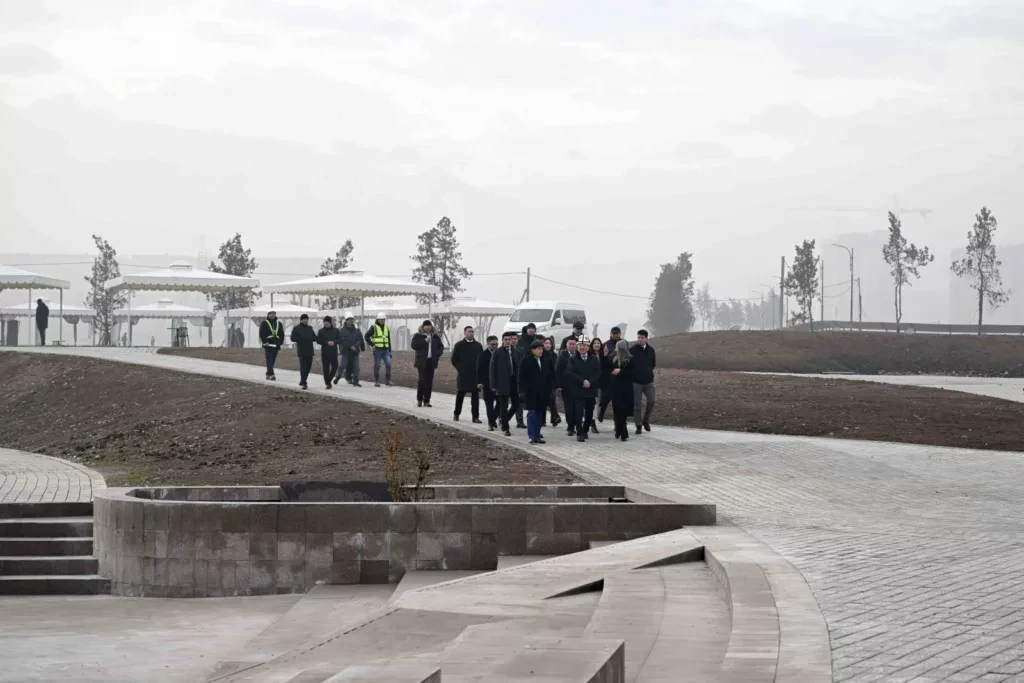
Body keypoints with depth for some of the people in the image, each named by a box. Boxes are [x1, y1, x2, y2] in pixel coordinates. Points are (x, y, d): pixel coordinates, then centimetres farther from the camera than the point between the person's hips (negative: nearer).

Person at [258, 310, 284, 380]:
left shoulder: (279, 324, 14)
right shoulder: (264, 323, 1)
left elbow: (282, 334, 17)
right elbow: (261, 334, -5)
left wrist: (280, 342, 4)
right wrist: (265, 342, -16)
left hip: (276, 345, 5)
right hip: (268, 345, -5)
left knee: (272, 361, 9)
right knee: (269, 360, -13)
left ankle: (268, 374, 18)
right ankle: (271, 374, -22)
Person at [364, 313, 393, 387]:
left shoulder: (386, 328, 15)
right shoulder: (373, 327, -2)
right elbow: (366, 336, -4)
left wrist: (390, 351, 15)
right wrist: (372, 345, -11)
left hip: (385, 350, 4)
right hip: (377, 350, -4)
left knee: (388, 364, -8)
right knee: (377, 365, -1)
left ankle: (387, 380, 0)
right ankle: (376, 381, 8)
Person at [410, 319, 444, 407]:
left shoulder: (435, 337, 13)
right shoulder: (418, 336, 2)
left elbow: (441, 347, 21)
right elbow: (413, 345, -11)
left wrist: (438, 354, 1)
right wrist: (424, 341, -17)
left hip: (431, 361, 4)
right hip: (422, 361, -4)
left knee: (429, 381, 2)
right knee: (422, 380, -11)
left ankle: (426, 400, 7)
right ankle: (419, 400, 1)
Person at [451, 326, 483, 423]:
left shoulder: (478, 345, 7)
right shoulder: (459, 345, 2)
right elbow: (454, 360, 4)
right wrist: (460, 369, -4)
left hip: (475, 375, 1)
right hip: (463, 375, -1)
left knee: (475, 397, -1)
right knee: (460, 396, 7)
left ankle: (475, 417, 0)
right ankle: (456, 414, 22)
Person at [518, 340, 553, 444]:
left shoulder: (544, 362, 10)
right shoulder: (526, 361, -6)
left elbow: (549, 377, 13)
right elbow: (522, 377, -7)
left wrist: (549, 390, 7)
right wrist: (523, 390, -12)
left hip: (542, 393, 5)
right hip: (531, 392, -5)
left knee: (539, 414, 7)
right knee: (532, 413, -7)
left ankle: (537, 435, 13)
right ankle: (532, 436, -7)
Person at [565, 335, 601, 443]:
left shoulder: (594, 359, 9)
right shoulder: (573, 359, 3)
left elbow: (598, 373, 2)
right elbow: (570, 373, -7)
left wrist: (590, 382, -13)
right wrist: (582, 381, -16)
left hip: (591, 390, 3)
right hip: (578, 391, -3)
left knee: (589, 413, 8)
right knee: (579, 413, -9)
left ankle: (585, 431, 24)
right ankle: (580, 433, -8)